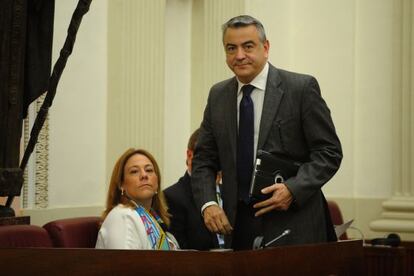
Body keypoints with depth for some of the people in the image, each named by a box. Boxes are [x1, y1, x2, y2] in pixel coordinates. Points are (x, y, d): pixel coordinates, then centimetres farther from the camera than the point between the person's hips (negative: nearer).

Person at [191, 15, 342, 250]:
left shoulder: (302, 88, -5)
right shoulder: (218, 96, 9)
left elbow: (329, 152, -5)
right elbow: (204, 160, 12)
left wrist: (293, 189, -19)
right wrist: (208, 203, -5)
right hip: (237, 224, 4)